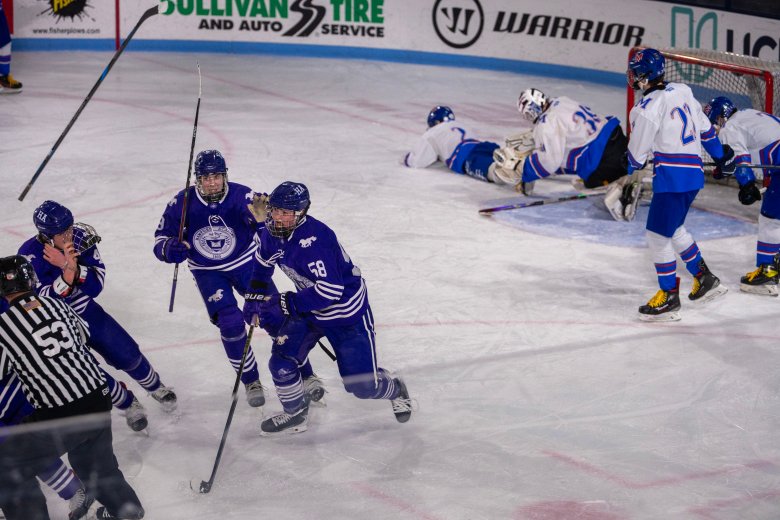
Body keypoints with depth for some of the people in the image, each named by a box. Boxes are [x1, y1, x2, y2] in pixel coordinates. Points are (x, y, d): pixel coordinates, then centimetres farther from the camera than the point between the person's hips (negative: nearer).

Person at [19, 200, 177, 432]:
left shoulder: (81, 236, -18)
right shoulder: (30, 256, -27)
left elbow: (96, 284, -21)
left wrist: (71, 266, -38)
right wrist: (67, 273, -43)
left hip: (85, 311, 3)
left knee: (126, 354, 4)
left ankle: (155, 387, 34)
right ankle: (128, 405, 17)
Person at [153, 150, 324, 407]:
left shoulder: (241, 195, -25)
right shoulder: (183, 202, -19)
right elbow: (161, 238, -9)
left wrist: (262, 217, -56)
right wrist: (171, 249, -33)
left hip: (245, 263, -1)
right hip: (208, 272, 1)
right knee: (231, 325, -13)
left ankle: (306, 375, 12)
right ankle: (251, 382, 7)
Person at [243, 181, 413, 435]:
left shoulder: (314, 238, -35)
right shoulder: (272, 232, -9)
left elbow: (330, 290, -40)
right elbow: (263, 261, 15)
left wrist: (286, 303, -40)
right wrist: (255, 295, 12)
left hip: (346, 312, -7)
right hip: (308, 308, 7)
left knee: (362, 384, -1)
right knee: (282, 362, -9)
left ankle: (395, 389, 34)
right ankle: (295, 414, 16)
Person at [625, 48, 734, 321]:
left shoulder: (649, 107, -16)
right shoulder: (681, 92, 9)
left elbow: (638, 151, -6)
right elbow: (705, 128, 19)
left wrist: (630, 167, 15)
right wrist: (721, 155, 32)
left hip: (672, 176, -9)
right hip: (693, 173, 9)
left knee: (658, 235, -3)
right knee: (674, 229, 23)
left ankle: (669, 298, 2)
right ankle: (706, 279, 29)